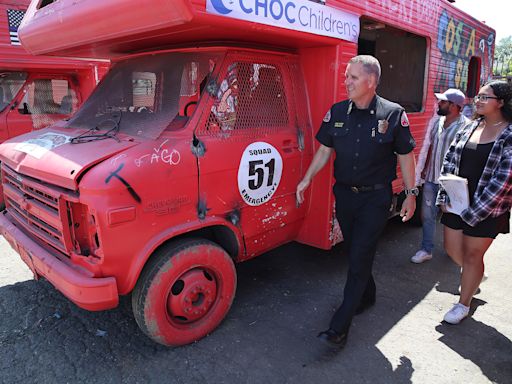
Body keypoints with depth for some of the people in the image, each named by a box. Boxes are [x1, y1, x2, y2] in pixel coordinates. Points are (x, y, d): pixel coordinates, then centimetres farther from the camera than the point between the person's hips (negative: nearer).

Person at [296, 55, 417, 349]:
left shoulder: (394, 114, -7)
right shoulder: (337, 112, 2)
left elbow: (405, 156, 0)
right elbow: (325, 150, 9)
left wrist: (411, 194, 0)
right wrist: (307, 179, -1)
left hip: (375, 198, -4)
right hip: (344, 194, 5)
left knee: (360, 258, -5)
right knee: (355, 253, 17)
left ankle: (340, 327, 2)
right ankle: (367, 297, 42)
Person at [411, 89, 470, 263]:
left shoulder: (465, 126, -16)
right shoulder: (435, 121, 5)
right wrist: (422, 169, 13)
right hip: (431, 179, 6)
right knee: (427, 215, 11)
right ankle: (426, 250, 24)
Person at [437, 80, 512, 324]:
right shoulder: (470, 127, 5)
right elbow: (449, 162, 7)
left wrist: (474, 211, -17)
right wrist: (444, 197, -1)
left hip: (487, 209, -5)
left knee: (472, 254, 6)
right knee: (452, 248, 15)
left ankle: (463, 304, 27)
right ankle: (476, 277, 47)